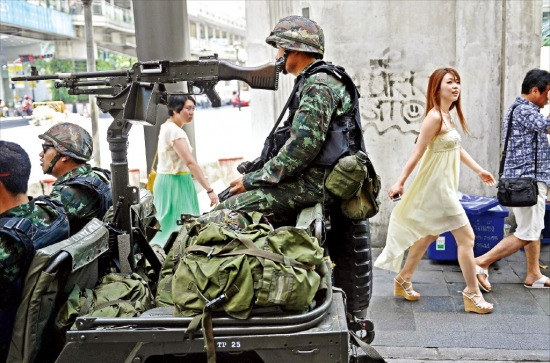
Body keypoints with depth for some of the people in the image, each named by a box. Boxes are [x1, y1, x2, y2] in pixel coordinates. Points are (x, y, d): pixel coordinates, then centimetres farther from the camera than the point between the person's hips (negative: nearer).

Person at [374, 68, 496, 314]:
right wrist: (400, 183, -18)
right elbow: (417, 153, -19)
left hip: (444, 185, 10)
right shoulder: (434, 116, -18)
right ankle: (472, 294, 8)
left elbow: (457, 148, 19)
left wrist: (479, 170, 21)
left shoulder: (448, 116, 10)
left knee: (429, 235, 18)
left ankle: (403, 280, 31)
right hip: (438, 185, -10)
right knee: (466, 237, -4)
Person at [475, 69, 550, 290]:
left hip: (525, 180, 11)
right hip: (527, 180, -11)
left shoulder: (518, 108, 16)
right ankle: (482, 263, -4)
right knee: (527, 234, -6)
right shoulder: (526, 110, -16)